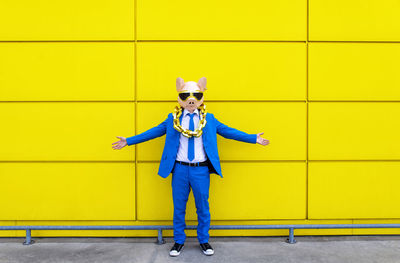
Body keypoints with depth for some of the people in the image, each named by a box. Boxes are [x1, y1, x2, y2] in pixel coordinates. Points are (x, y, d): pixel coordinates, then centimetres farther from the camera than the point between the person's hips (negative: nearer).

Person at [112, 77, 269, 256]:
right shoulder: (173, 119, 4)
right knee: (179, 207, 10)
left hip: (201, 169, 0)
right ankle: (179, 241, 27)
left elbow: (228, 131, 8)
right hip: (180, 169, 0)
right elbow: (154, 132, 8)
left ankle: (204, 241, 27)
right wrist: (128, 141, 6)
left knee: (203, 207, 9)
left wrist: (254, 139, 5)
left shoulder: (209, 119, 5)